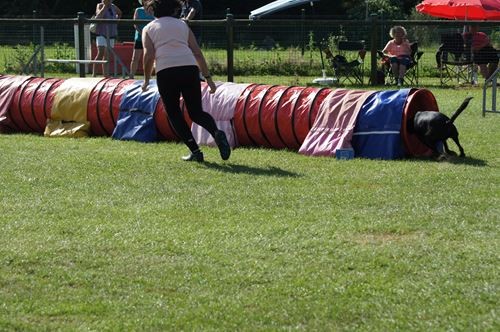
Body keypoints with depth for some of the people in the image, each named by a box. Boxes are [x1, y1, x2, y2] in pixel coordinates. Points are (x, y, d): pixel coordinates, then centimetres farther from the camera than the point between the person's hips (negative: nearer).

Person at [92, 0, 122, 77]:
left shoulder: (113, 6, 10)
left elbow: (119, 13, 32)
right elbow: (98, 16, -24)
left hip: (111, 35, 6)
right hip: (102, 34, -6)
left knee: (106, 56, 9)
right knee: (100, 53, -20)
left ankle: (105, 75, 12)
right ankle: (93, 74, -24)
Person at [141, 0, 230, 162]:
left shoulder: (149, 28, 17)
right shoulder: (182, 25, 22)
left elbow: (148, 55, 1)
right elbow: (197, 53, 15)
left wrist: (146, 79, 13)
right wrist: (208, 78, 15)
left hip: (165, 72, -2)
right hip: (190, 68, 2)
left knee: (174, 114, 13)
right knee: (196, 112, 10)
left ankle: (195, 151, 2)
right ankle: (217, 133, -20)